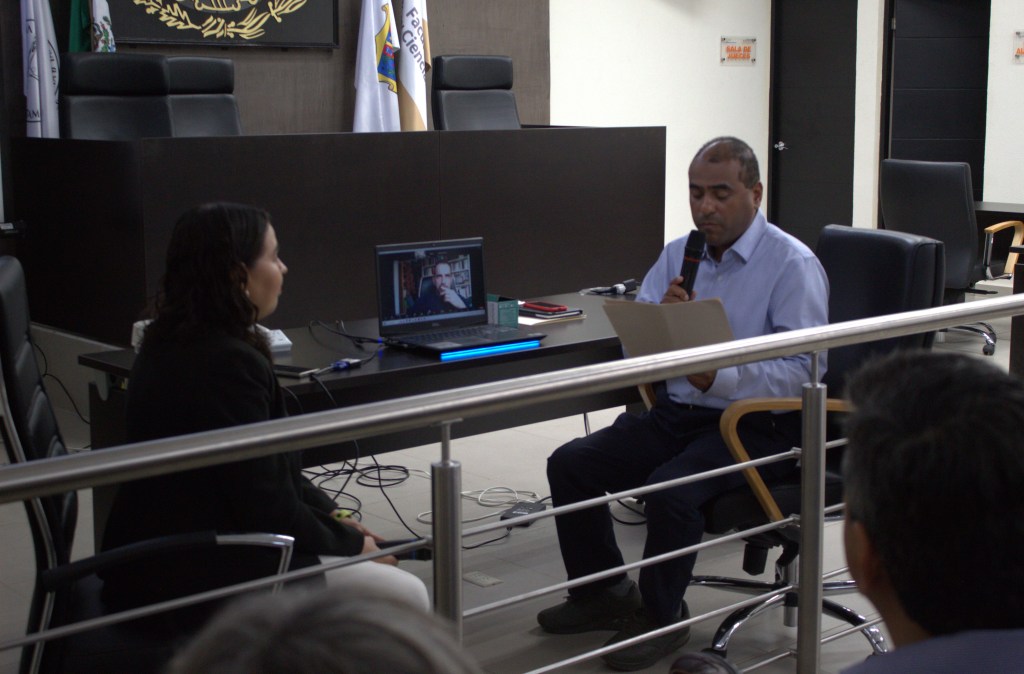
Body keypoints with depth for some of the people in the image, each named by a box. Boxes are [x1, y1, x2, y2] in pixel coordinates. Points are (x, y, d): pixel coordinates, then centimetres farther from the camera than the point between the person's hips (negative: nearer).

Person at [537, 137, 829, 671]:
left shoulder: (793, 264, -9)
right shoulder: (678, 255, 10)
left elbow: (802, 370, -19)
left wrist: (720, 378, -32)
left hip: (755, 426, -7)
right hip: (676, 413, 7)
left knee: (670, 490, -30)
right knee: (570, 464, -7)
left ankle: (660, 618, -5)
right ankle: (601, 593, 12)